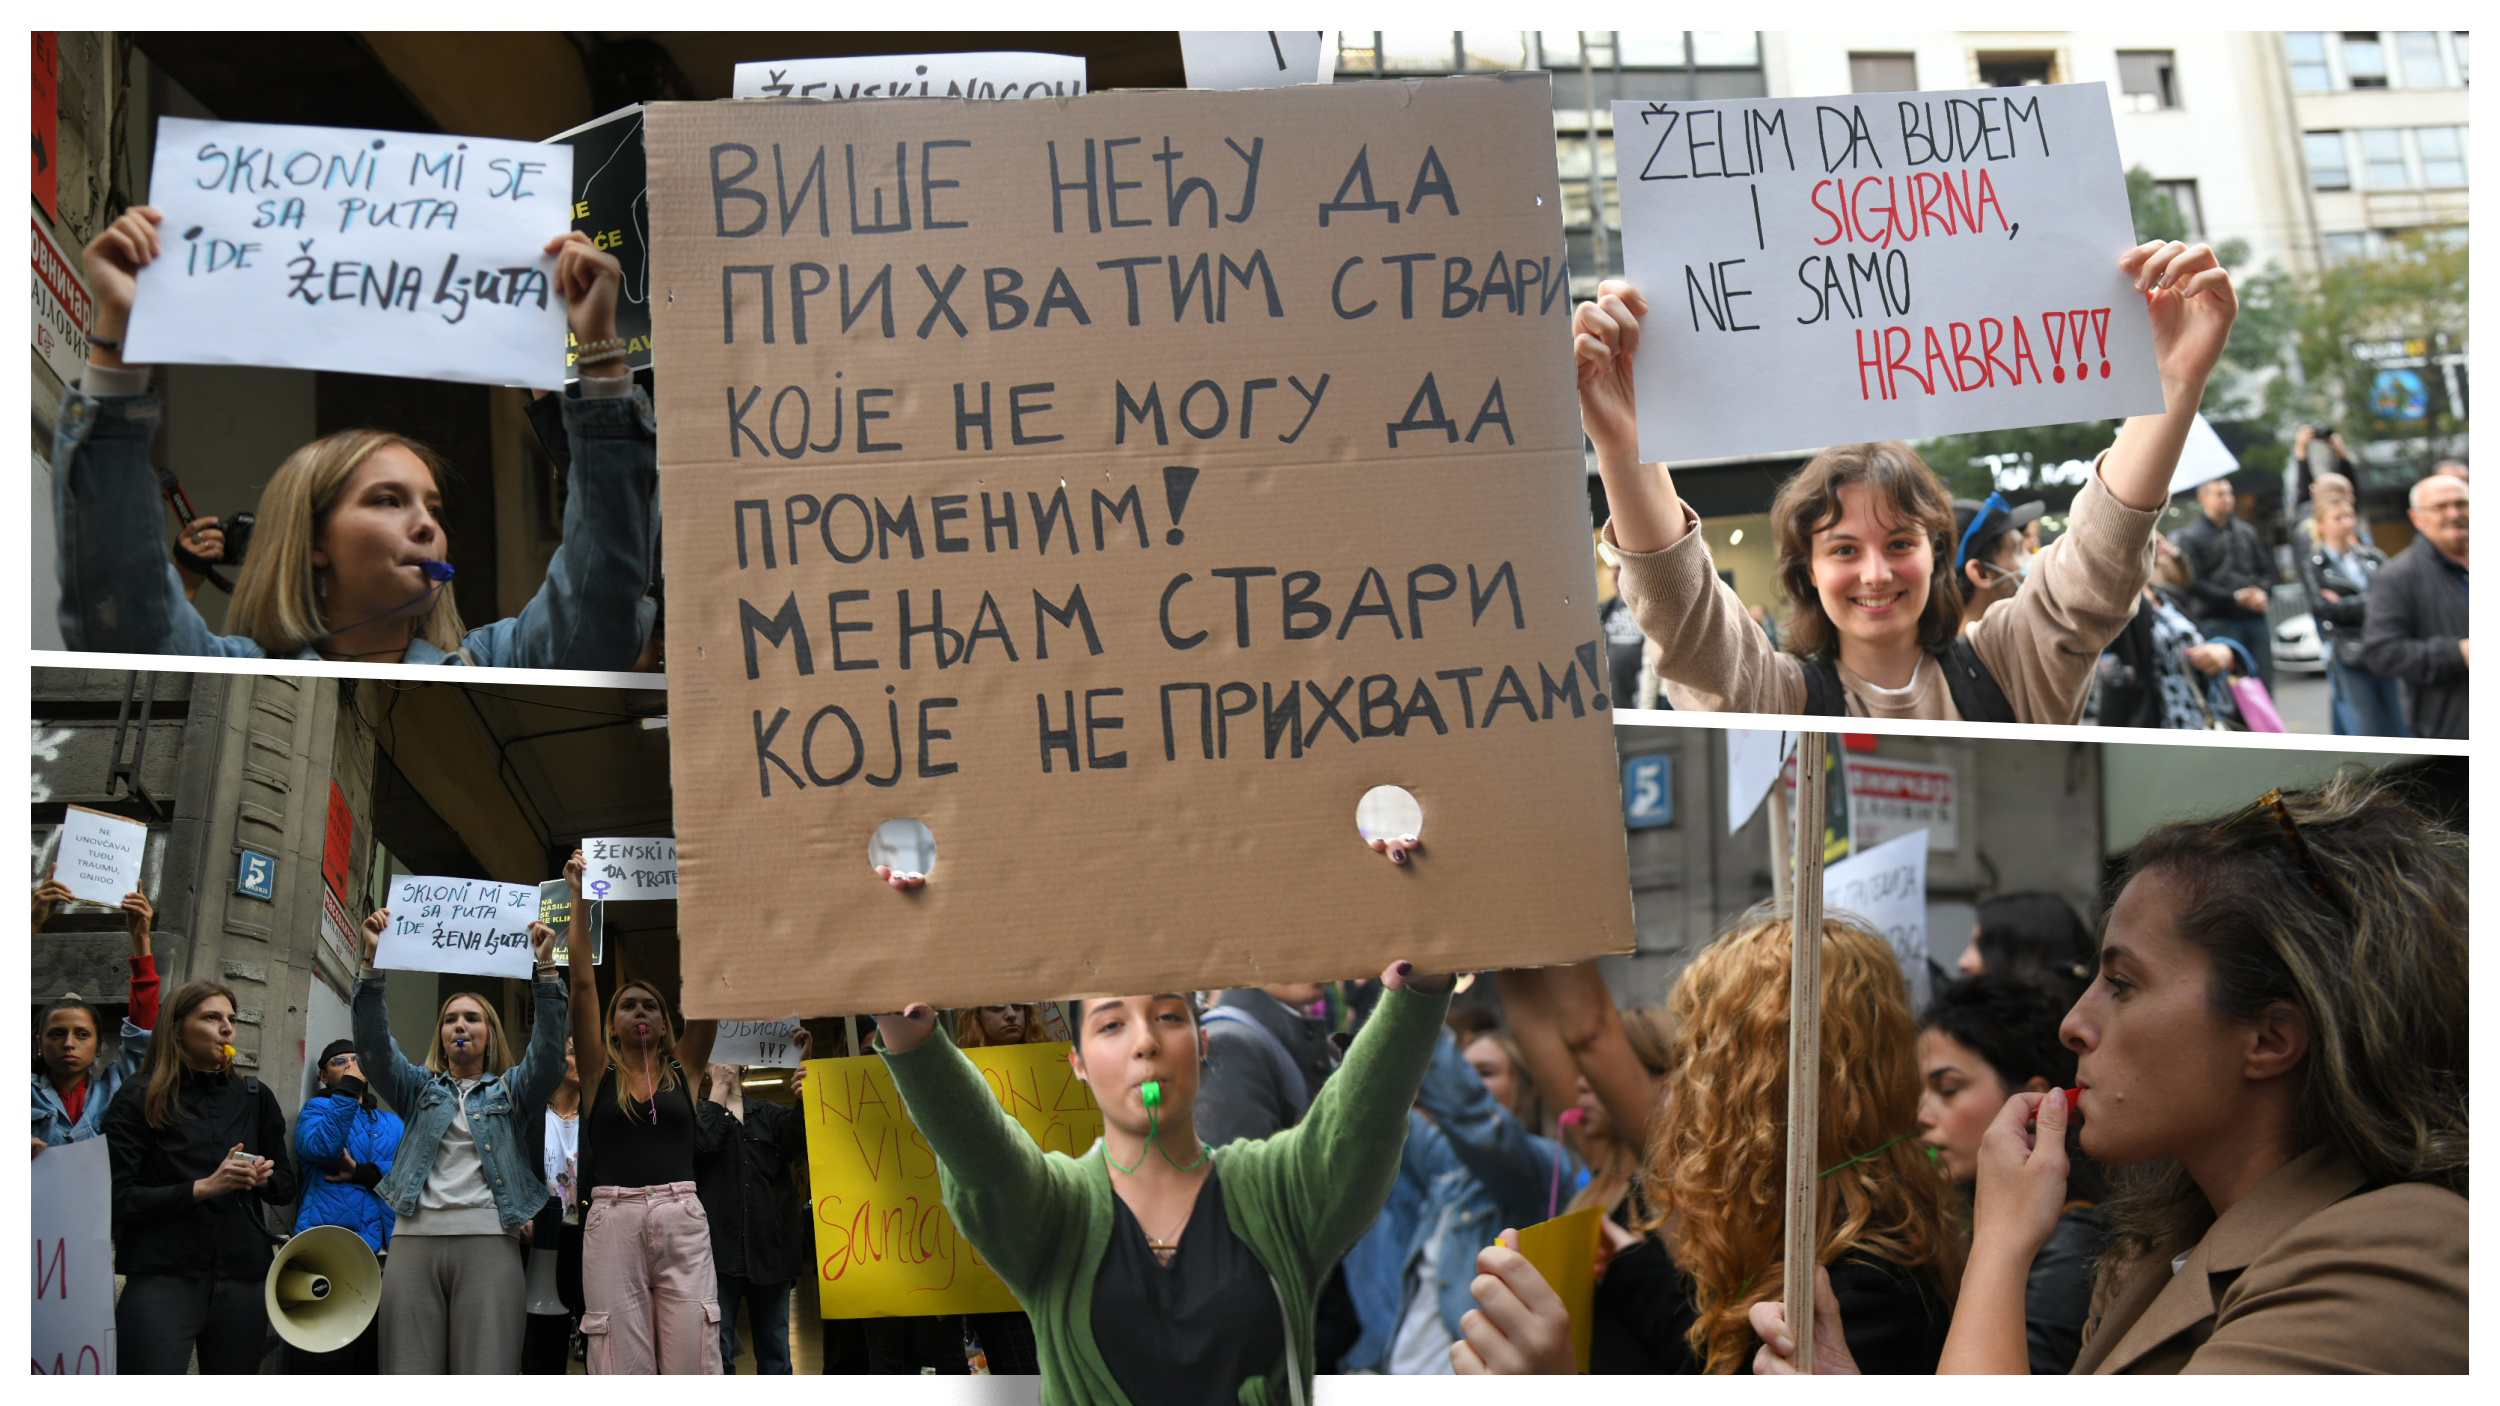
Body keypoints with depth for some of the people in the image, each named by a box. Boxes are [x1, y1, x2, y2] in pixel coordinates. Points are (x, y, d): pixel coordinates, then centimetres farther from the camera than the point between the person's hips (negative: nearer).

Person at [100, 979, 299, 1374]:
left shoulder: (254, 1097, 15)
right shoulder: (139, 1099, 2)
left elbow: (286, 1186, 20)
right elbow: (120, 1199, -6)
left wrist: (264, 1178, -2)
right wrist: (203, 1188, -16)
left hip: (241, 1278, 4)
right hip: (162, 1279, -4)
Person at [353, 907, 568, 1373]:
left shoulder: (510, 1090, 18)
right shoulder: (421, 1086, 22)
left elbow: (548, 1052, -1)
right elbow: (373, 1045, 6)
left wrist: (545, 970, -13)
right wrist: (372, 961, -7)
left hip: (488, 1242, -2)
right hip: (415, 1239, 2)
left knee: (487, 1374, -10)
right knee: (409, 1374, -6)